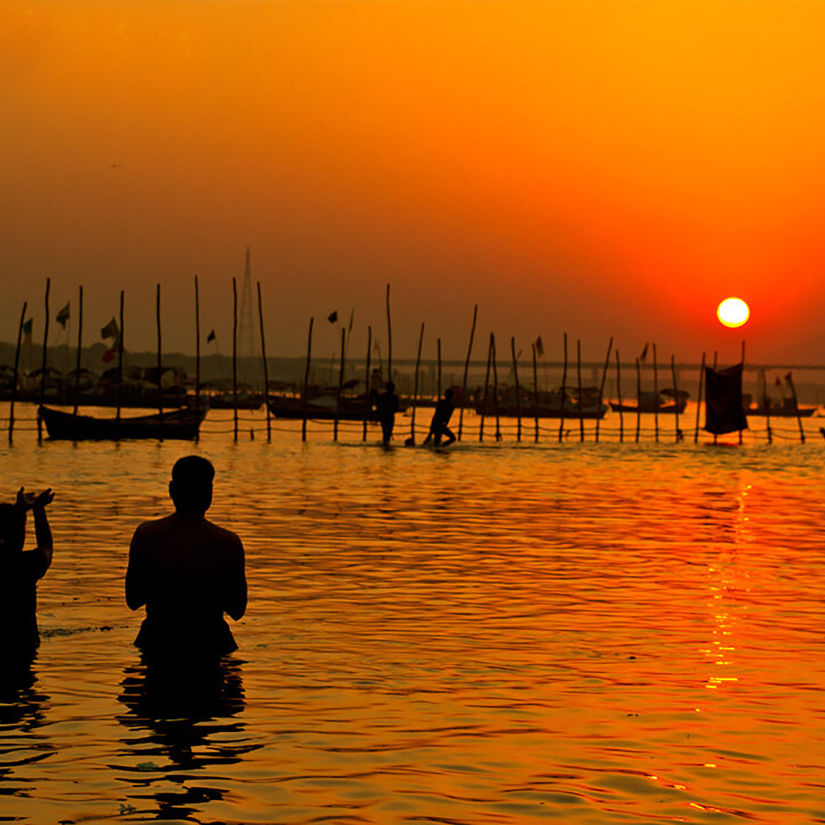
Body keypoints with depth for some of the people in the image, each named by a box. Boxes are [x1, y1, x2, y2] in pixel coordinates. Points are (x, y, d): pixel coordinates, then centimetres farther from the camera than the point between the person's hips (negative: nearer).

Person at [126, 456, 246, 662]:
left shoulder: (145, 535, -7)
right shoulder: (228, 543, -11)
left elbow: (132, 601, 2)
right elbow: (238, 611, -1)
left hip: (157, 645, 2)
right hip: (210, 645, -1)